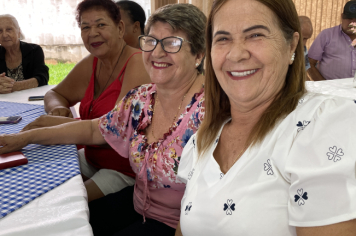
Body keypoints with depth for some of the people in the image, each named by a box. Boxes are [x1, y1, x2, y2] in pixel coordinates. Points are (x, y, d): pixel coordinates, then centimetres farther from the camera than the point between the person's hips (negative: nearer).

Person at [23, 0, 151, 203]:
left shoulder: (137, 63, -18)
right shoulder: (90, 64, 4)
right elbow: (55, 94, 15)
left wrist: (63, 123, -27)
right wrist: (58, 108, -9)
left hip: (126, 169, -7)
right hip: (91, 159, 7)